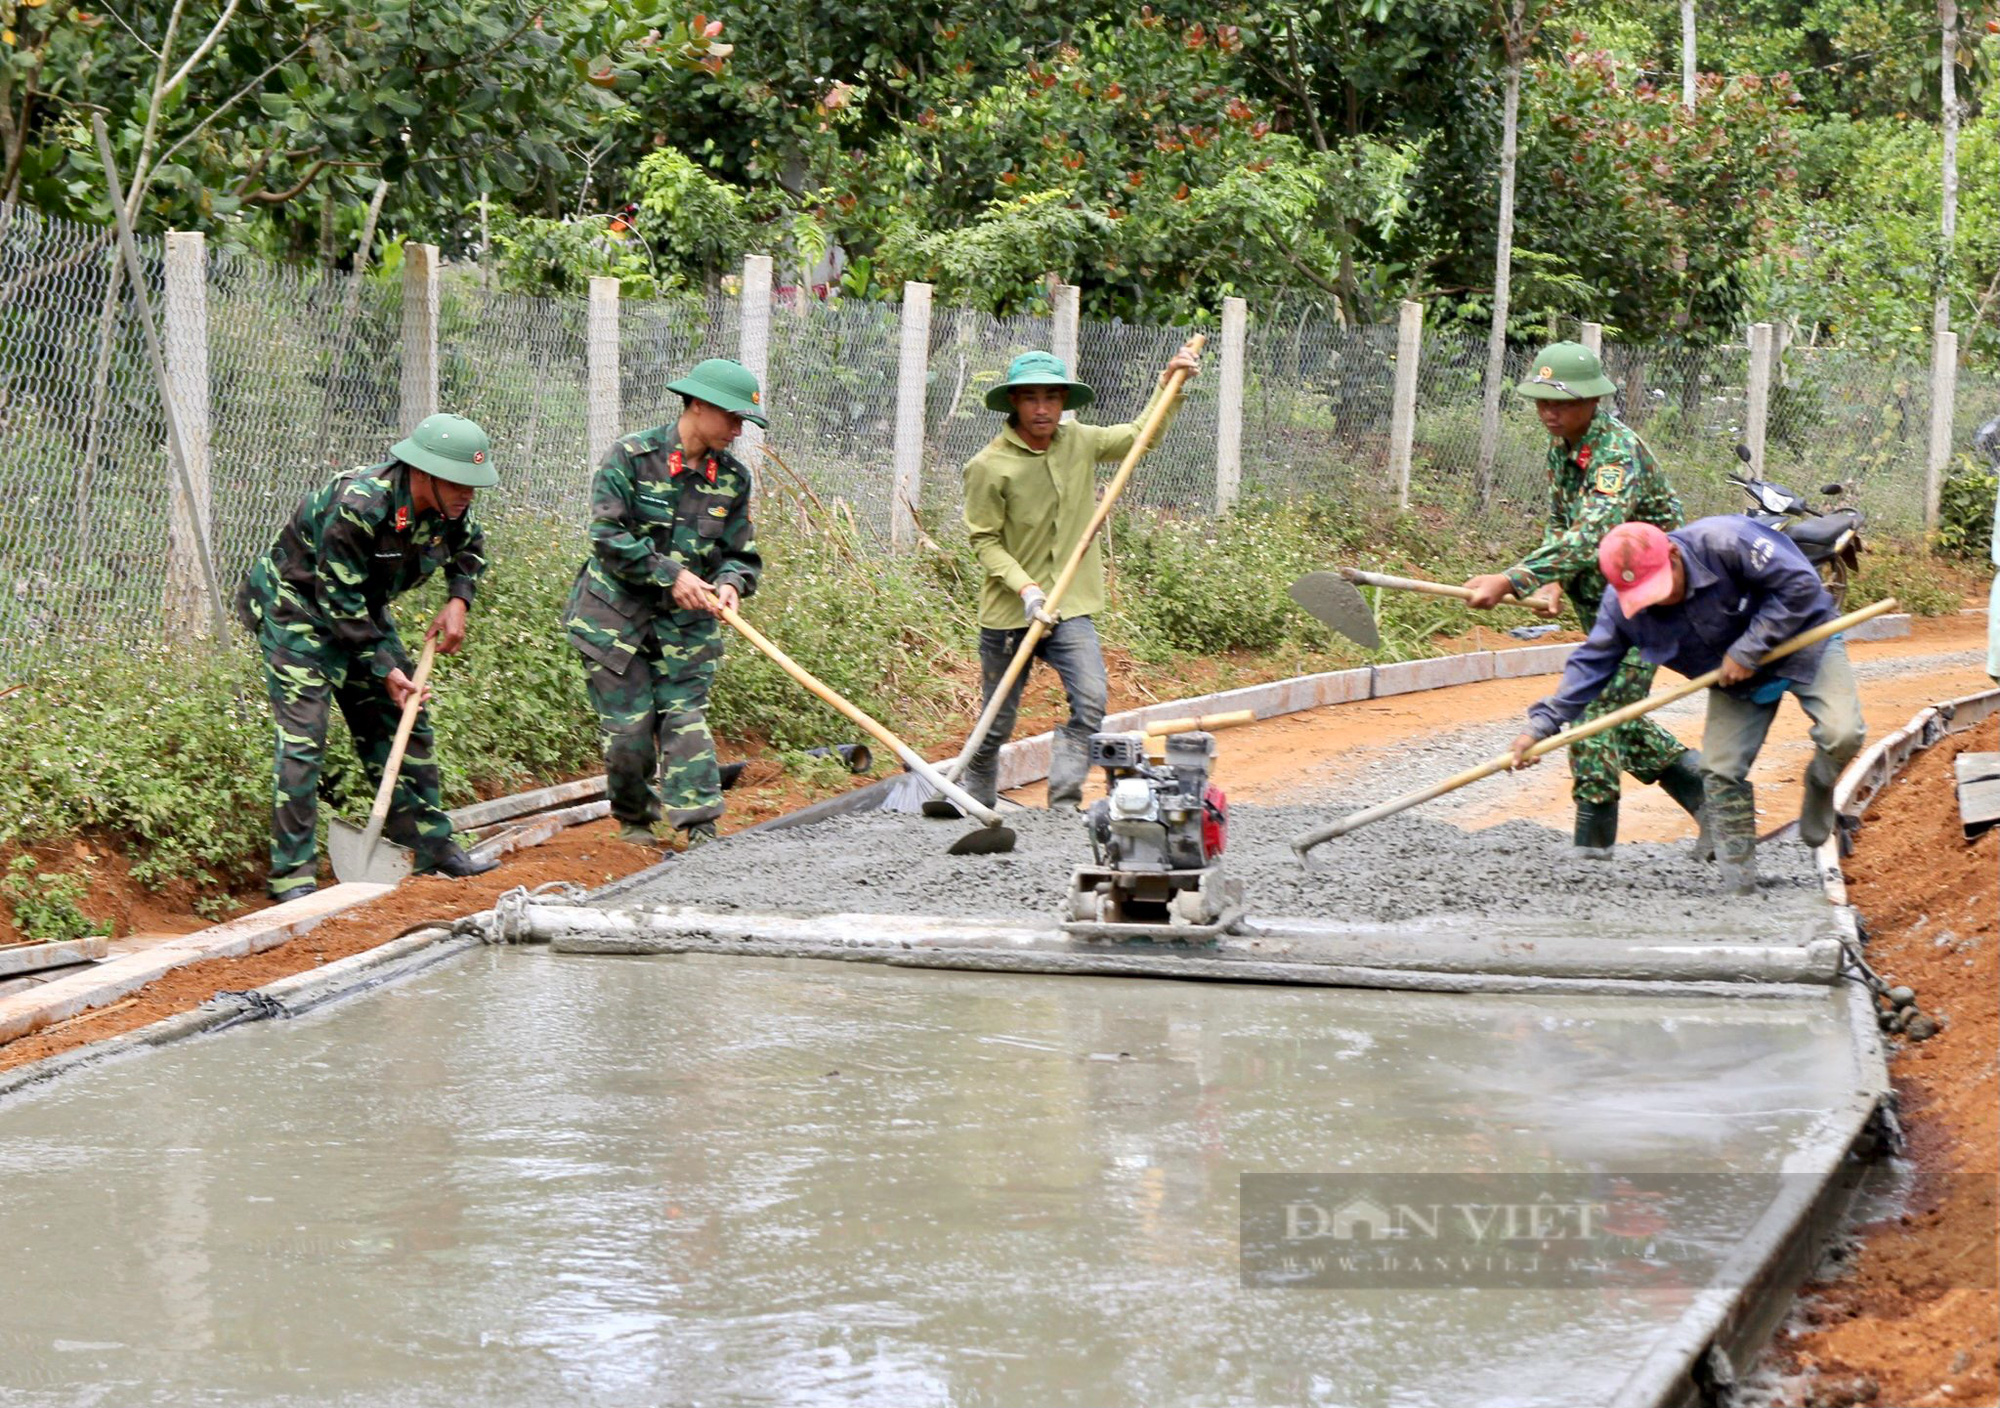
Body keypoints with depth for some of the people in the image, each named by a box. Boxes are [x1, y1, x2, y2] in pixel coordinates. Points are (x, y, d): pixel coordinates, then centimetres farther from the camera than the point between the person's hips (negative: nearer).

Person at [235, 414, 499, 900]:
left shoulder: (446, 507, -11)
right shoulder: (356, 506, -34)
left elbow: (470, 547, 14)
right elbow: (338, 600, -28)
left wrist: (458, 600, -3)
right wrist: (384, 668, -25)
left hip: (362, 610, 8)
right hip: (297, 609, -8)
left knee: (404, 722, 8)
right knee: (303, 736, -14)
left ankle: (433, 846, 18)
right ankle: (292, 874, -11)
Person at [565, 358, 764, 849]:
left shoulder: (732, 477, 4)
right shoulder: (631, 456, -11)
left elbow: (741, 553, 8)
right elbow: (608, 536, -16)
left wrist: (729, 584, -16)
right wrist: (670, 575, -22)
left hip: (686, 622, 3)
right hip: (616, 611, -3)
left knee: (686, 717, -8)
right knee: (629, 724, -2)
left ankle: (701, 829, -10)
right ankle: (633, 819, 21)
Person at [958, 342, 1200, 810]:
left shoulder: (1078, 442, 4)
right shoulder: (989, 466, -11)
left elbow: (1138, 436, 19)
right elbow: (985, 540, -9)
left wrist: (1169, 382, 8)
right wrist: (1025, 587, -20)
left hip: (1070, 607, 3)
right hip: (1008, 612, -3)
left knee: (1092, 701, -18)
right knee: (996, 724, 7)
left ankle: (1064, 803, -12)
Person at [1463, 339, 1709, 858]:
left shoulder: (1619, 452, -25)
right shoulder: (1561, 447, 4)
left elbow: (1589, 538, -37)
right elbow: (1559, 527, 10)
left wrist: (1511, 581, -42)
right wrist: (1551, 585, -10)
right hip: (1605, 599, 9)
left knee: (1595, 702, -16)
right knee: (1617, 716, 13)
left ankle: (1593, 835, -12)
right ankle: (1706, 791, 24)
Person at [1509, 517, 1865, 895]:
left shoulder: (1726, 542, -33)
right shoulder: (1621, 607, -17)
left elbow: (1800, 585, -29)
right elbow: (1591, 663, -8)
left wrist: (1748, 650, -29)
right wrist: (1542, 723, -16)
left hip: (1801, 639, -4)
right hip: (1735, 679, 4)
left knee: (1842, 734, -25)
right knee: (1721, 772, -6)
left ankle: (1819, 794, 8)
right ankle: (1740, 889, 3)